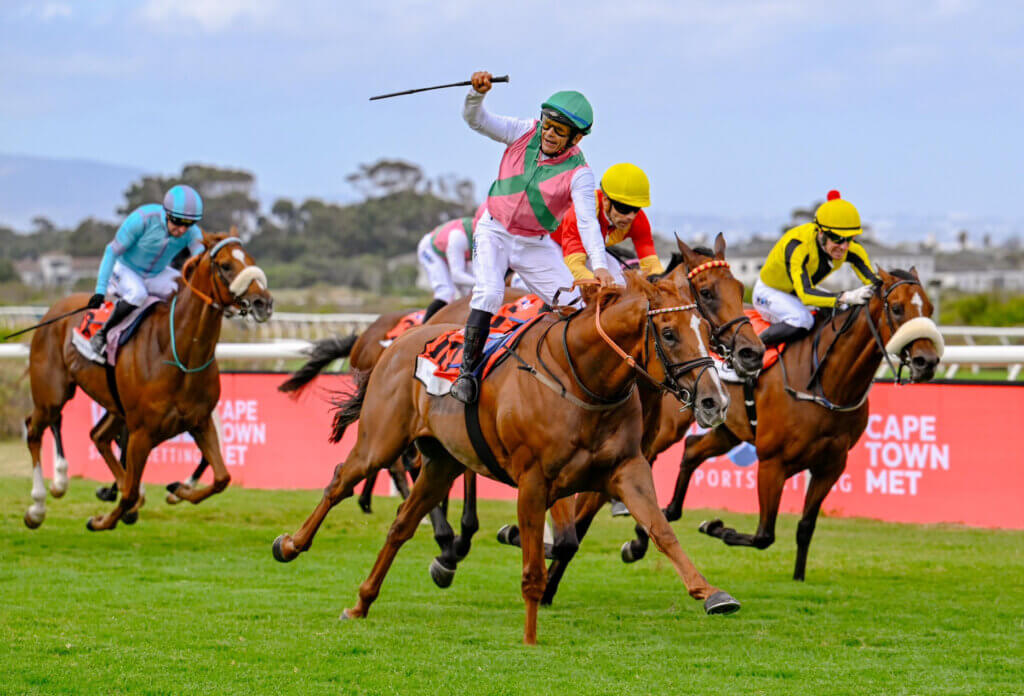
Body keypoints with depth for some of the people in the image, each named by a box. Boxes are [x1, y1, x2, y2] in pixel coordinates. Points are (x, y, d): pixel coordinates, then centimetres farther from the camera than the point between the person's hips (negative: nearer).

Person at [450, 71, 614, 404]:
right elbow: (476, 120, -6)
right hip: (494, 231, 0)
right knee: (488, 292, -24)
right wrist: (477, 93, -28)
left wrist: (599, 265, -41)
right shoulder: (526, 133, -8)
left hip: (535, 245, 0)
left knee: (576, 305, -7)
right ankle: (467, 370, -20)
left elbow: (587, 221, -26)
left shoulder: (578, 173, -16)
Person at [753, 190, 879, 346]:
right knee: (802, 320, -36)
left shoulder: (852, 250, -20)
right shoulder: (797, 245, -39)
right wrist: (847, 297, -63)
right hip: (769, 291, -7)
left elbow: (872, 281, -17)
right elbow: (805, 294, -49)